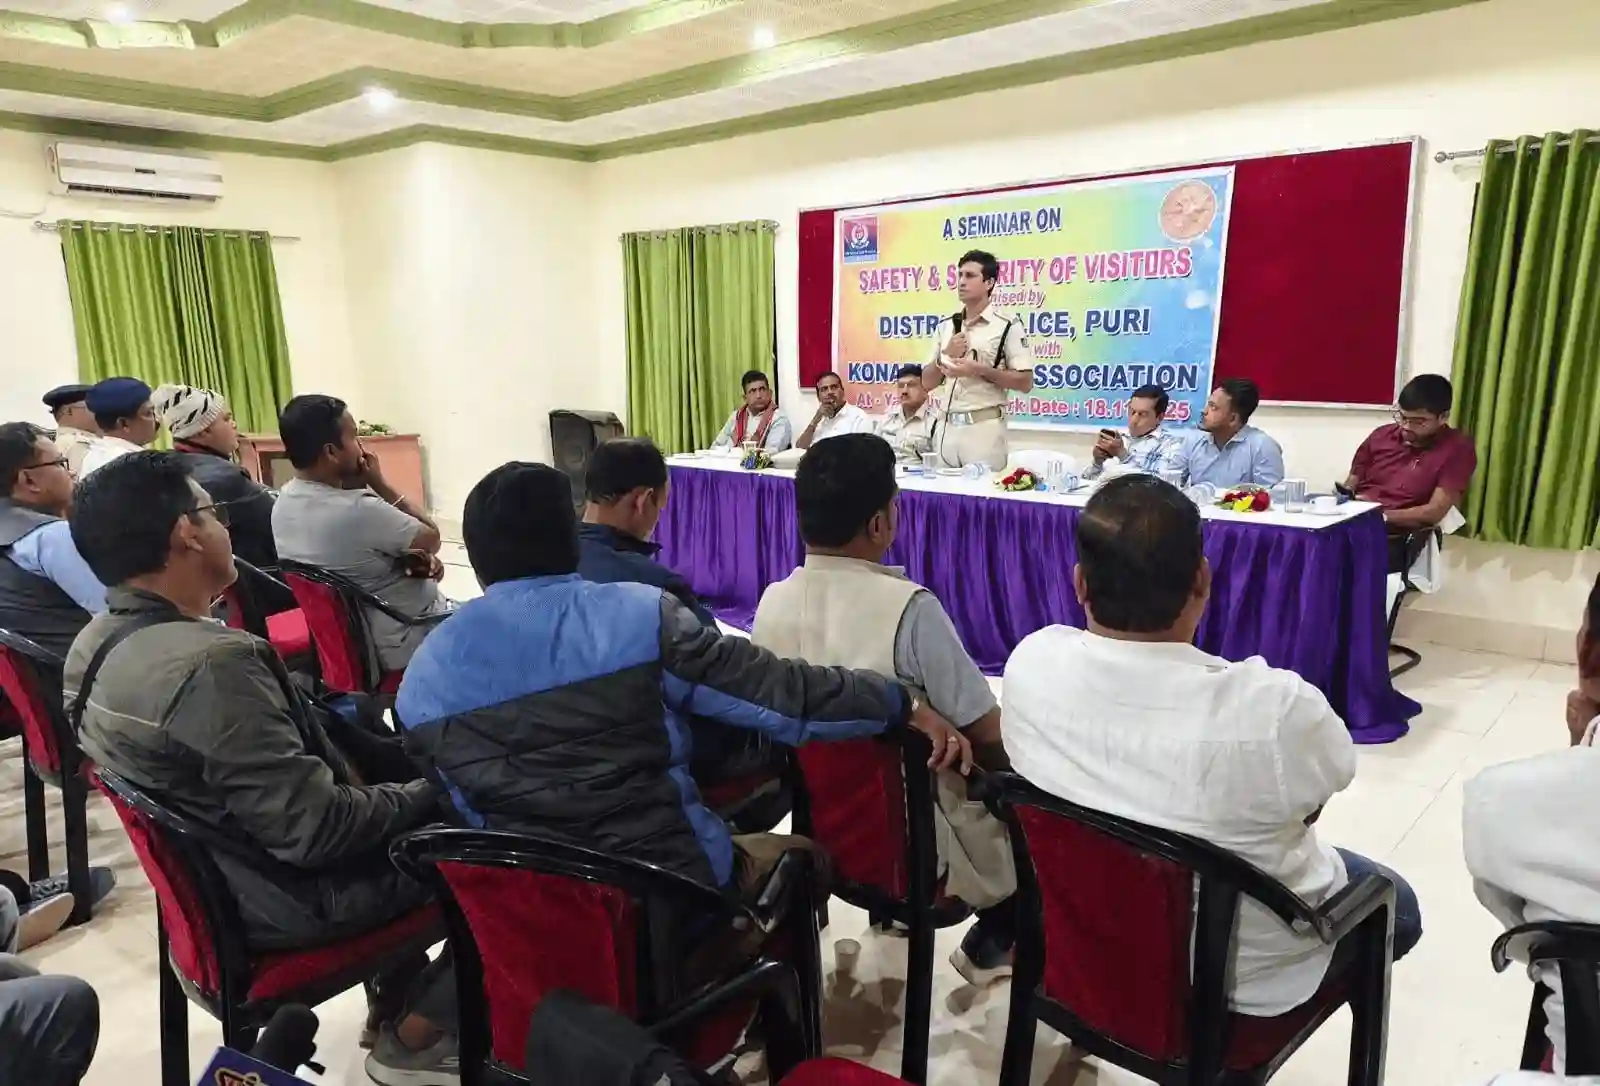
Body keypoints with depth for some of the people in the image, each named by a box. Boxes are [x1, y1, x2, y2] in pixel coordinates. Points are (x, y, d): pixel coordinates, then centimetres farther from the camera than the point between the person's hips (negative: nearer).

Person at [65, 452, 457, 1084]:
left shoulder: (95, 644, -1)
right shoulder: (211, 662, -32)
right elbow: (316, 830, -28)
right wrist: (426, 794, -12)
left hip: (213, 872, 9)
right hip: (289, 894, -9)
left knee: (394, 781, 25)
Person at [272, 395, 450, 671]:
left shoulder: (283, 501, -4)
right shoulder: (358, 510, -32)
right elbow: (431, 539, -14)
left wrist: (412, 557, -8)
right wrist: (379, 482, -9)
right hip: (400, 643, -8)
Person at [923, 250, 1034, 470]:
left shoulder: (1008, 327, -3)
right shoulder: (946, 326, 13)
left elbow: (1025, 383, -7)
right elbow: (927, 383, 14)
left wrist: (979, 370, -15)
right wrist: (945, 356, -4)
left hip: (984, 426, -5)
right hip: (947, 426, 5)